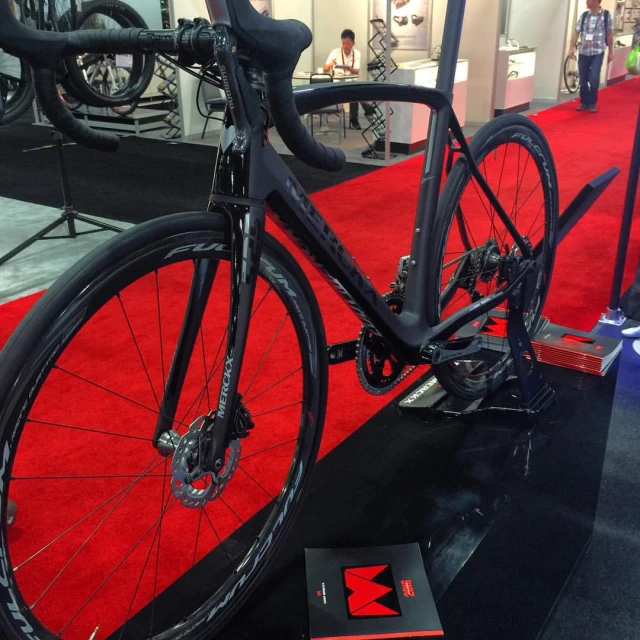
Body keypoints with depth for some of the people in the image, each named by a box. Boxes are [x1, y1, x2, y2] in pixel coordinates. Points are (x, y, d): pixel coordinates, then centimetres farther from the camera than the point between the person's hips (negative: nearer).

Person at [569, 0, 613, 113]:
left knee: (594, 78, -12)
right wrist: (572, 47, -8)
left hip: (598, 52, -3)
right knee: (583, 80, 6)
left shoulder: (606, 15, -3)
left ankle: (592, 103, 6)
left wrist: (611, 52, 4)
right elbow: (576, 32, 4)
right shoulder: (584, 15, 4)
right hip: (583, 52, 3)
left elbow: (609, 34, 2)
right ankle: (584, 102, 23)